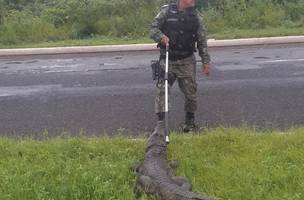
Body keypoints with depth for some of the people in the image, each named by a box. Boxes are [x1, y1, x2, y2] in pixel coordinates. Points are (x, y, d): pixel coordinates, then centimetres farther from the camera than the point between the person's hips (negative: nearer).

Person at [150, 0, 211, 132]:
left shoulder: (196, 16, 5)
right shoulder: (166, 11, -1)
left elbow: (202, 41, 6)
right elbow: (153, 29, 0)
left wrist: (206, 61, 1)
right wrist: (161, 36, -22)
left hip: (187, 61, 2)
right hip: (167, 59, -2)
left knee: (190, 92, 6)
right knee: (162, 90, -8)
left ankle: (190, 121, 25)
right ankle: (161, 122, 0)